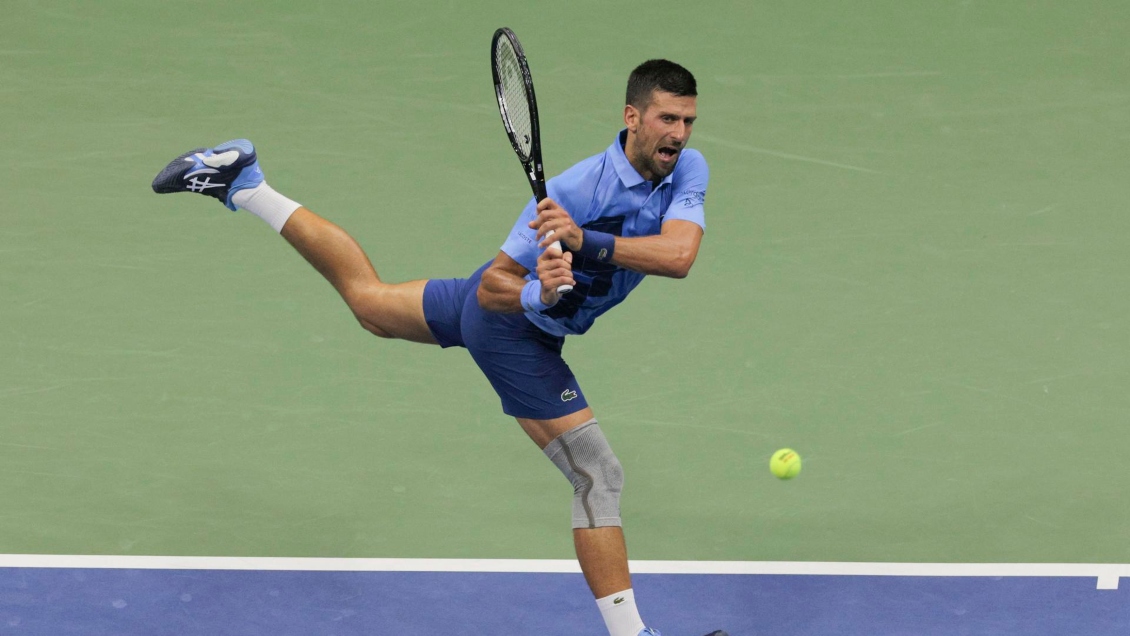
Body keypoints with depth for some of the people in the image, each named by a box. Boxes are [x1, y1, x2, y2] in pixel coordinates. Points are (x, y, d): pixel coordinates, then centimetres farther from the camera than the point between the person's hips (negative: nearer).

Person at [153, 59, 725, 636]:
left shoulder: (687, 169, -16)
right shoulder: (573, 189, -33)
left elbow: (679, 255, -33)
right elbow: (494, 285, -24)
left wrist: (586, 242, -46)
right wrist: (540, 295, -45)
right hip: (509, 326, -7)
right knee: (599, 477, -9)